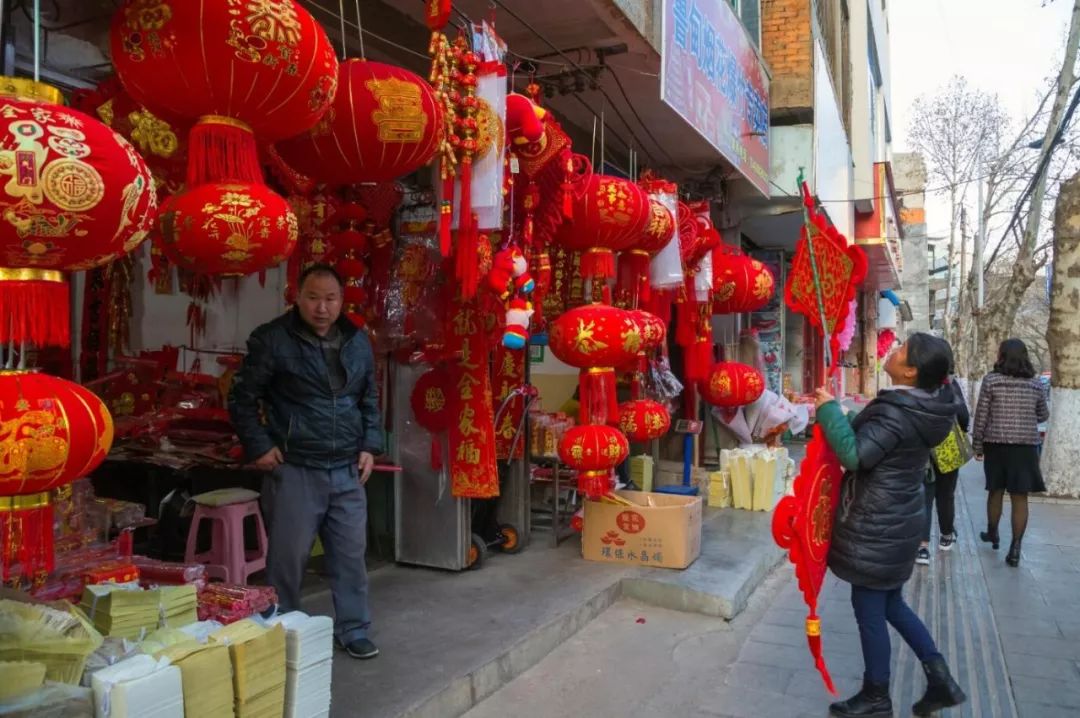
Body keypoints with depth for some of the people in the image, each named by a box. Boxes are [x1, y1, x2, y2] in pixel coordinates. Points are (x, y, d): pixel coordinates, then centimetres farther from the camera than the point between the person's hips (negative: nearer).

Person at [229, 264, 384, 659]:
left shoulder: (357, 341, 8)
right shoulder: (272, 340, -8)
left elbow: (370, 400, 16)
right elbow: (242, 398, -2)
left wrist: (369, 446, 6)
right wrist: (258, 447, -7)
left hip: (347, 470, 4)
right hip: (294, 470, -4)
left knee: (351, 554, 10)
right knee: (287, 556, 6)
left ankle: (353, 630, 25)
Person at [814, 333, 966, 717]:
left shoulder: (896, 413, -25)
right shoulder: (924, 407, 4)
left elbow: (855, 455, -30)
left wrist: (829, 410, -22)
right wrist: (836, 413, 6)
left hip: (876, 527, -9)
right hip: (897, 520, 9)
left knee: (869, 611, 7)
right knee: (891, 604, 23)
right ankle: (940, 679, 27)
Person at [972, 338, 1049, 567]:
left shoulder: (991, 380, -6)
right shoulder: (1035, 384, 2)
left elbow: (981, 416, -7)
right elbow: (1043, 415, 15)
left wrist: (977, 445, 1)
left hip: (996, 444, -1)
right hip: (1026, 445, 1)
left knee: (995, 491, 16)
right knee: (1020, 497, 2)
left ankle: (992, 533, 34)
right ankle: (1015, 548, 0)